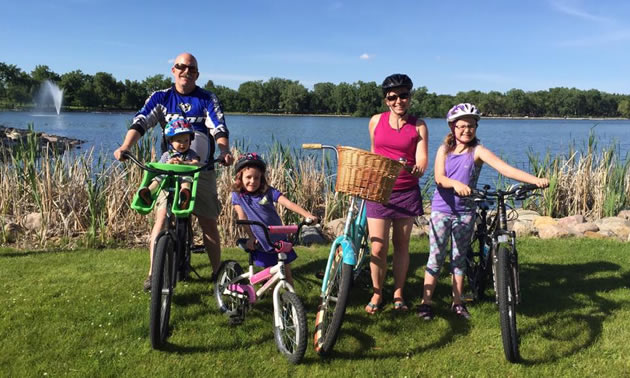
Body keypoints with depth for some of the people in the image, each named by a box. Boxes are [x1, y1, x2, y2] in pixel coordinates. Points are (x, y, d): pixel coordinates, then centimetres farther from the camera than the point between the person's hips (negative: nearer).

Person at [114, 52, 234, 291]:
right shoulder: (161, 98, 4)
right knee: (162, 218, -9)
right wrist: (125, 147, -28)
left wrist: (224, 151, -32)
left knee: (208, 222, 3)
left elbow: (219, 128, -11)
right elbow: (140, 122, -10)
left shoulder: (208, 99, 2)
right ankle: (153, 273, 2)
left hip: (202, 170, 0)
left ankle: (218, 272, 15)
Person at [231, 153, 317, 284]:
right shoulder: (237, 195, -7)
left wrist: (307, 215, -32)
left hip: (278, 239, 0)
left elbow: (289, 203, -20)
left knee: (286, 274, 7)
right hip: (260, 243, 0)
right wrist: (251, 237, -15)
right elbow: (242, 217, -9)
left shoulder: (268, 191, -10)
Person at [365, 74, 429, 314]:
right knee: (377, 248, -2)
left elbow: (422, 159, -9)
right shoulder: (376, 121, 4)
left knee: (401, 245, 9)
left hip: (406, 192, 0)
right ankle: (377, 294, 17)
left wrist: (418, 169, -30)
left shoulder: (418, 126, 0)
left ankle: (398, 293, 25)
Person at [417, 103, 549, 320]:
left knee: (460, 258, 11)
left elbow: (504, 168, -19)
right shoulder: (444, 150, -1)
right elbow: (439, 178, -14)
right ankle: (425, 302, 10)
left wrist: (536, 180, -32)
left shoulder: (477, 151, -6)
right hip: (441, 209, 0)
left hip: (465, 211, 0)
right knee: (436, 257, 2)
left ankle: (457, 302, 23)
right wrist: (456, 183, -36)